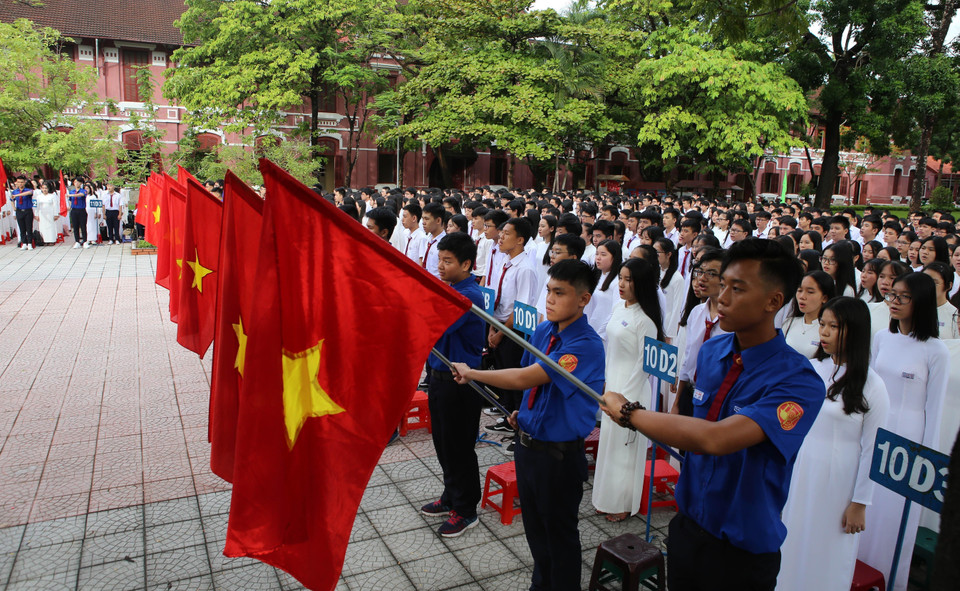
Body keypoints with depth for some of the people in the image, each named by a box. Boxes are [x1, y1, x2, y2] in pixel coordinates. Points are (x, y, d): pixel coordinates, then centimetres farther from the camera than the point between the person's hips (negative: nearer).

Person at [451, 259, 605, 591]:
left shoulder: (586, 346, -25)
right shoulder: (544, 331, 1)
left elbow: (525, 378, -30)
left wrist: (471, 373, -21)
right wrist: (525, 411, 1)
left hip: (560, 453, -8)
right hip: (528, 441, 8)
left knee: (559, 530, 12)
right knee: (533, 524, 24)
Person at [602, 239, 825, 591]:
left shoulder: (798, 382, -25)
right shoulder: (711, 352, -3)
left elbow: (715, 439, -36)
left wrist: (629, 413, -28)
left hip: (742, 549, -5)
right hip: (687, 524, 5)